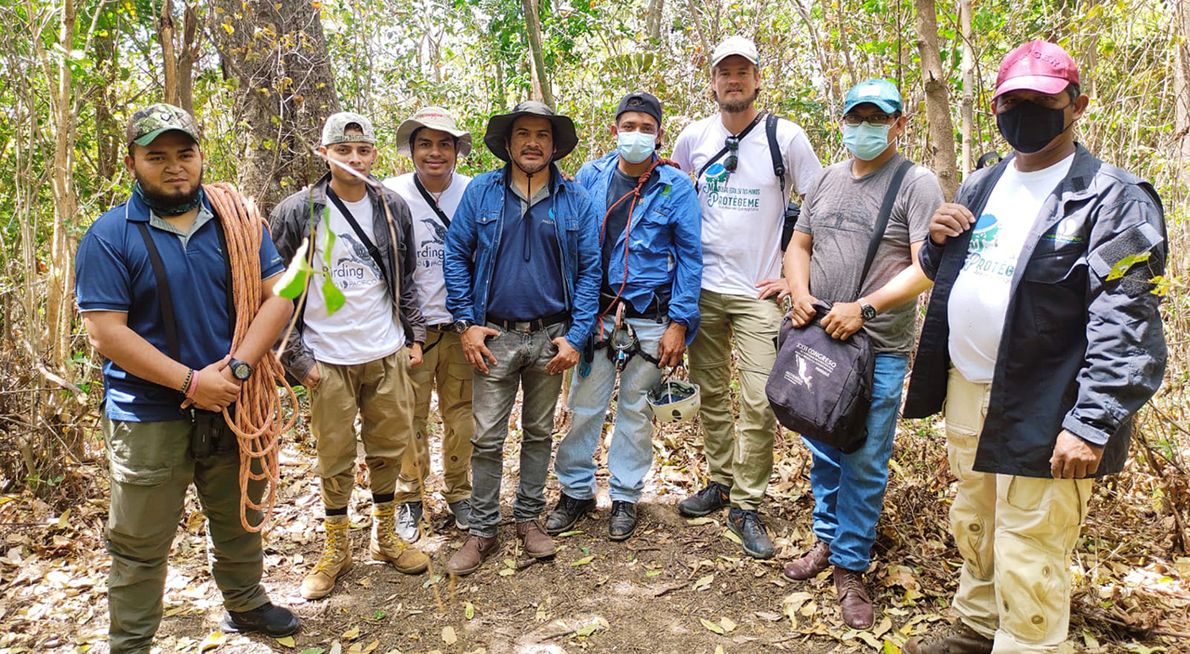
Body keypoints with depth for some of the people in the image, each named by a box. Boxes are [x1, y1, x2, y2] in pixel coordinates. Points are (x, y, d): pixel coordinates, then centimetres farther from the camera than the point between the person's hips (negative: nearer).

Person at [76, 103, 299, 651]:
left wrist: (236, 366, -16)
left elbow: (277, 293, -3)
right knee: (140, 547, 7)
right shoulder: (109, 235, -7)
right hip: (148, 417, -3)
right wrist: (191, 383, -19)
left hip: (233, 404, 4)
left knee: (240, 522, 21)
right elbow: (106, 332, -13)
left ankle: (245, 604, 42)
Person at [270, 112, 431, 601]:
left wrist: (415, 336, 9)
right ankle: (336, 548, 26)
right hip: (328, 359, -3)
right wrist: (295, 358, -7)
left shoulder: (393, 208, 5)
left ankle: (385, 535, 32)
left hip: (388, 354, 3)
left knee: (391, 446, 11)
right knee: (335, 457, 7)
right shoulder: (297, 213, -6)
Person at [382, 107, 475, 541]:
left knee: (461, 413, 10)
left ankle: (459, 493, 28)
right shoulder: (392, 193, -5)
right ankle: (409, 499, 24)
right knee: (411, 416, 5)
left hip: (460, 324, 2)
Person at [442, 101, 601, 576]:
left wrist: (575, 336, -8)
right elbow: (456, 255, 1)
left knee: (539, 433, 13)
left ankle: (529, 518, 29)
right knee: (487, 439, 2)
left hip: (551, 337, 1)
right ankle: (482, 531, 16)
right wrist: (466, 323, -6)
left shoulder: (576, 201, 1)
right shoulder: (481, 192, 1)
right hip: (495, 336, -1)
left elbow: (589, 270, -1)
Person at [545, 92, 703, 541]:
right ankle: (576, 490, 25)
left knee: (635, 409, 10)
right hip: (594, 312, 2)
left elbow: (690, 258, -3)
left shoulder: (676, 187, -4)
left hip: (648, 318, -1)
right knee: (585, 406, 7)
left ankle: (625, 496, 26)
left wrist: (679, 323, -8)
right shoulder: (589, 177, 2)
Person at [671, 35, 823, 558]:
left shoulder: (786, 137, -4)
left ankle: (747, 507, 8)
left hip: (758, 293, -3)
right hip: (703, 287, 3)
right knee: (711, 394, 12)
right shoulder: (694, 137, 4)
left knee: (759, 402, -5)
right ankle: (719, 482, 29)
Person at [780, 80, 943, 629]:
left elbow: (927, 266, -14)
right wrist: (800, 292, -3)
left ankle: (850, 565, 18)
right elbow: (800, 244, 16)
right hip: (816, 338, 5)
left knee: (864, 463, 3)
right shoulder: (828, 179, 13)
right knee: (822, 452, 16)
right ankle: (827, 539, 35)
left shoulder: (916, 183, -6)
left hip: (877, 349, -5)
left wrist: (863, 308, -21)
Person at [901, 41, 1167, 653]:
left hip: (1040, 411, -7)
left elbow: (1125, 328, -18)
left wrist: (1093, 424, -24)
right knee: (972, 527, 23)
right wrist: (939, 239, -2)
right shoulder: (981, 185, 10)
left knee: (1027, 560, 1)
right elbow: (946, 275, 20)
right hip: (966, 390, 7)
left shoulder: (1112, 200, -12)